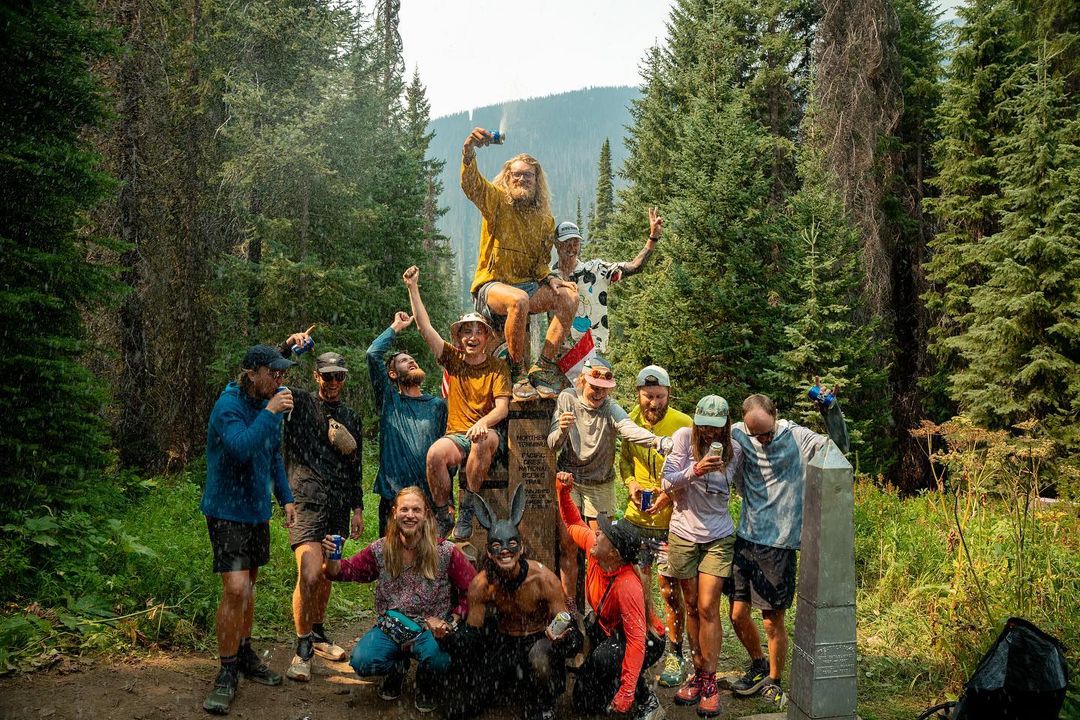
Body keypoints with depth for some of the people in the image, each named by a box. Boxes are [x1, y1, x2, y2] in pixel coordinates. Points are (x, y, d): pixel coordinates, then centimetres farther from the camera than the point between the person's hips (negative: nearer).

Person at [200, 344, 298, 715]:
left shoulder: (268, 403, 6)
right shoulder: (229, 406, -19)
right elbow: (241, 449, -36)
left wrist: (285, 498, 14)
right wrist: (270, 413, -33)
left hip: (257, 509, 8)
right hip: (227, 510, -8)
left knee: (248, 582, 17)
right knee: (235, 588, -14)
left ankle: (244, 655, 31)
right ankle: (227, 673, -1)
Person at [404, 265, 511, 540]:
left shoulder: (497, 367, 4)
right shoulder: (453, 359, 11)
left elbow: (503, 408, -6)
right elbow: (425, 329, 6)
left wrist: (483, 423, -28)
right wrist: (413, 288, 1)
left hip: (485, 434, -2)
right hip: (455, 435, 2)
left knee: (483, 440, -38)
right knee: (435, 454, -32)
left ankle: (467, 507, -21)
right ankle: (443, 516, -12)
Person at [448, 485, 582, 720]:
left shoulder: (544, 579, -22)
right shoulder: (481, 584, -15)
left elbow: (570, 629, -22)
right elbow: (473, 633, -5)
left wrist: (562, 636, -43)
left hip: (539, 640, -2)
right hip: (503, 644, 2)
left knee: (540, 655, -37)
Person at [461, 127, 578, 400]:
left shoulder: (544, 219, 14)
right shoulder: (495, 201, 1)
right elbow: (469, 182, -19)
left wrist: (548, 278, -4)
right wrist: (469, 150, -38)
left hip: (527, 285, 5)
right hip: (491, 286, -5)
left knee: (569, 296, -19)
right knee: (518, 299, -38)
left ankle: (543, 367, -18)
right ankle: (518, 373, -25)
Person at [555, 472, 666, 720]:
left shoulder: (627, 586, -39)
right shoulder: (592, 546, -19)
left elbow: (637, 641, -40)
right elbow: (574, 524, 4)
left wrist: (626, 693, -42)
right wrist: (563, 492, -12)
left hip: (646, 642, -7)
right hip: (607, 630, 8)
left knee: (605, 657, -37)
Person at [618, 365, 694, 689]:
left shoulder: (684, 424, -10)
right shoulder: (630, 421, 3)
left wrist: (669, 495, -18)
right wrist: (631, 483, -2)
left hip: (670, 520, -3)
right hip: (636, 518, 4)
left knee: (670, 590, 1)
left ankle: (675, 655, 17)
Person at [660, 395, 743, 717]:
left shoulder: (734, 451, -2)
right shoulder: (684, 437, -7)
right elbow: (668, 482, -14)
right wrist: (695, 470, -29)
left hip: (718, 537, 0)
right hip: (683, 534, 0)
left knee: (708, 608, -6)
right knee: (692, 608, 9)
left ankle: (709, 681, 4)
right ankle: (698, 673, 22)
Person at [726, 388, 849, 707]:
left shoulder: (796, 438, -7)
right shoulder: (738, 435, 0)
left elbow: (839, 446, -14)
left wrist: (830, 409, -25)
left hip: (778, 545, -3)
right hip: (745, 538, 4)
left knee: (773, 621, 5)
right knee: (738, 614, 10)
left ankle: (773, 682, 28)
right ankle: (759, 666, 36)